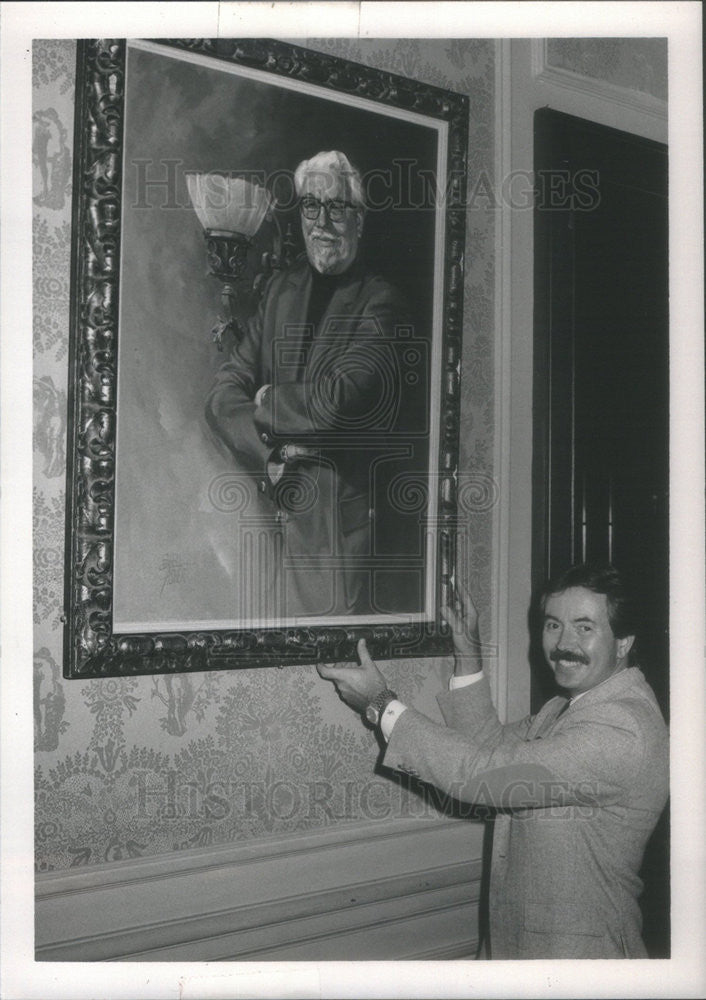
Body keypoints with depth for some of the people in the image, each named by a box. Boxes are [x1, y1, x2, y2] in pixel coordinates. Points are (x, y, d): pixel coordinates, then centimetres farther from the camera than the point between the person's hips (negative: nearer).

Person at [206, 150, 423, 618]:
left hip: (344, 522, -5)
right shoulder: (282, 288, 12)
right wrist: (268, 449, -11)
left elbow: (341, 401, -20)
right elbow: (224, 393, 7)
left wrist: (267, 402, -3)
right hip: (277, 513, 5)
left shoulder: (380, 303, -7)